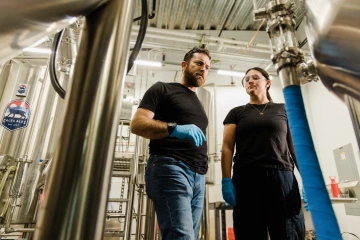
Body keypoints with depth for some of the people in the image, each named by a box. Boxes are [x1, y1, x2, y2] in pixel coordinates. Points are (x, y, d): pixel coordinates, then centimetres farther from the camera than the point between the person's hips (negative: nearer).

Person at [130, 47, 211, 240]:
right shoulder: (163, 89, 7)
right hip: (169, 168, -7)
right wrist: (174, 128, -22)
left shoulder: (198, 105, 27)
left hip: (198, 177, 7)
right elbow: (137, 124, -6)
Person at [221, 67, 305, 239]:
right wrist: (226, 181, -6)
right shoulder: (236, 113, 13)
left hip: (282, 178, 1)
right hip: (246, 180, 0)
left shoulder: (283, 110, 16)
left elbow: (296, 145, 11)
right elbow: (227, 147, 5)